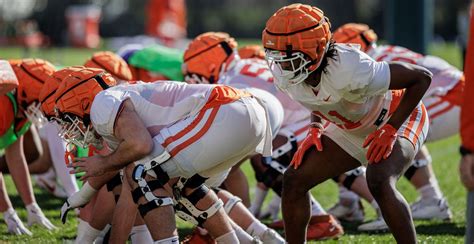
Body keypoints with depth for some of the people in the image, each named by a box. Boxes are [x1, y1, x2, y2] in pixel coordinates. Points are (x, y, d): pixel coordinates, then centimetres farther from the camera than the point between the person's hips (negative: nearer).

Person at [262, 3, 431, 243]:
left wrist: (389, 129, -27)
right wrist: (315, 129, -8)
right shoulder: (284, 75, -18)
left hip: (396, 118, -7)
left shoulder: (350, 71, -40)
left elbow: (422, 77, -29)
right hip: (350, 130, 7)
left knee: (379, 183, -33)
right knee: (295, 179, -3)